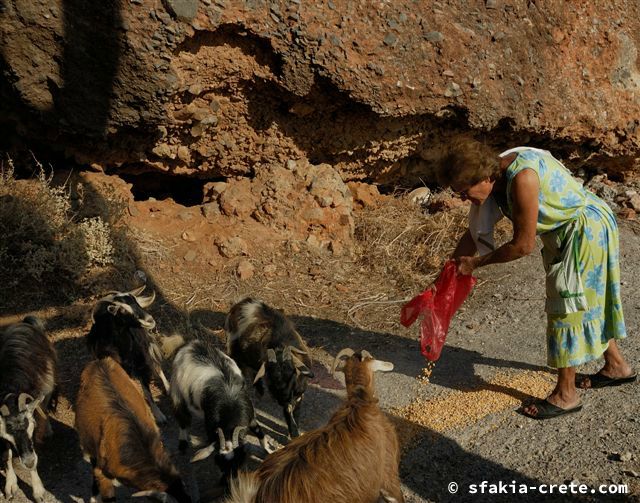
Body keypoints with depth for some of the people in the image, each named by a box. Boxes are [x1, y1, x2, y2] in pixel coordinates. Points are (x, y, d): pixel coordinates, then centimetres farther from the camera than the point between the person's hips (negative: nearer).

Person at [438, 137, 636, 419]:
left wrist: (476, 263, -18)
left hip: (586, 230, -9)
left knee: (567, 306, -3)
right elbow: (475, 232, 5)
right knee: (589, 301, 21)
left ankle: (566, 395, 9)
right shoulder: (495, 178, -5)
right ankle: (616, 366, 41)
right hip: (565, 231, 9)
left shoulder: (522, 178, -34)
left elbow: (523, 245, -28)